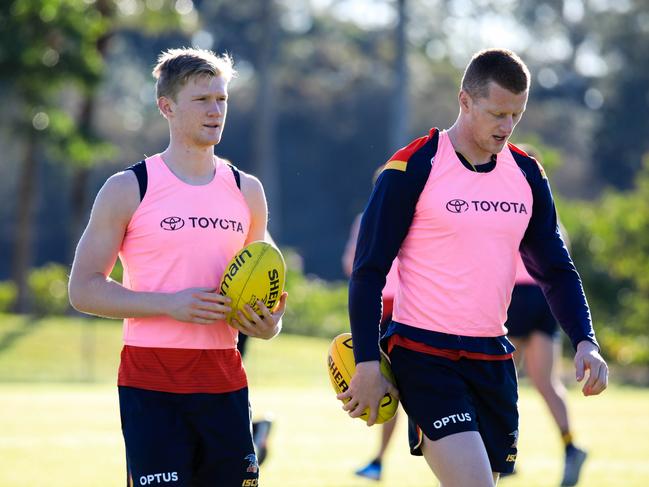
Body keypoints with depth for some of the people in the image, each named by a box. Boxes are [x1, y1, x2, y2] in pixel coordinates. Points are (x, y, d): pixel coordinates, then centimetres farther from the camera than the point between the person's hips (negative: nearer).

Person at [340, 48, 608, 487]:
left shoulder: (527, 175, 10)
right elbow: (369, 271, -6)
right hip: (423, 355, -6)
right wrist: (367, 365, -11)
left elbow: (557, 270, 15)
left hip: (492, 359, 6)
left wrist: (585, 340, -1)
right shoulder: (414, 168, -7)